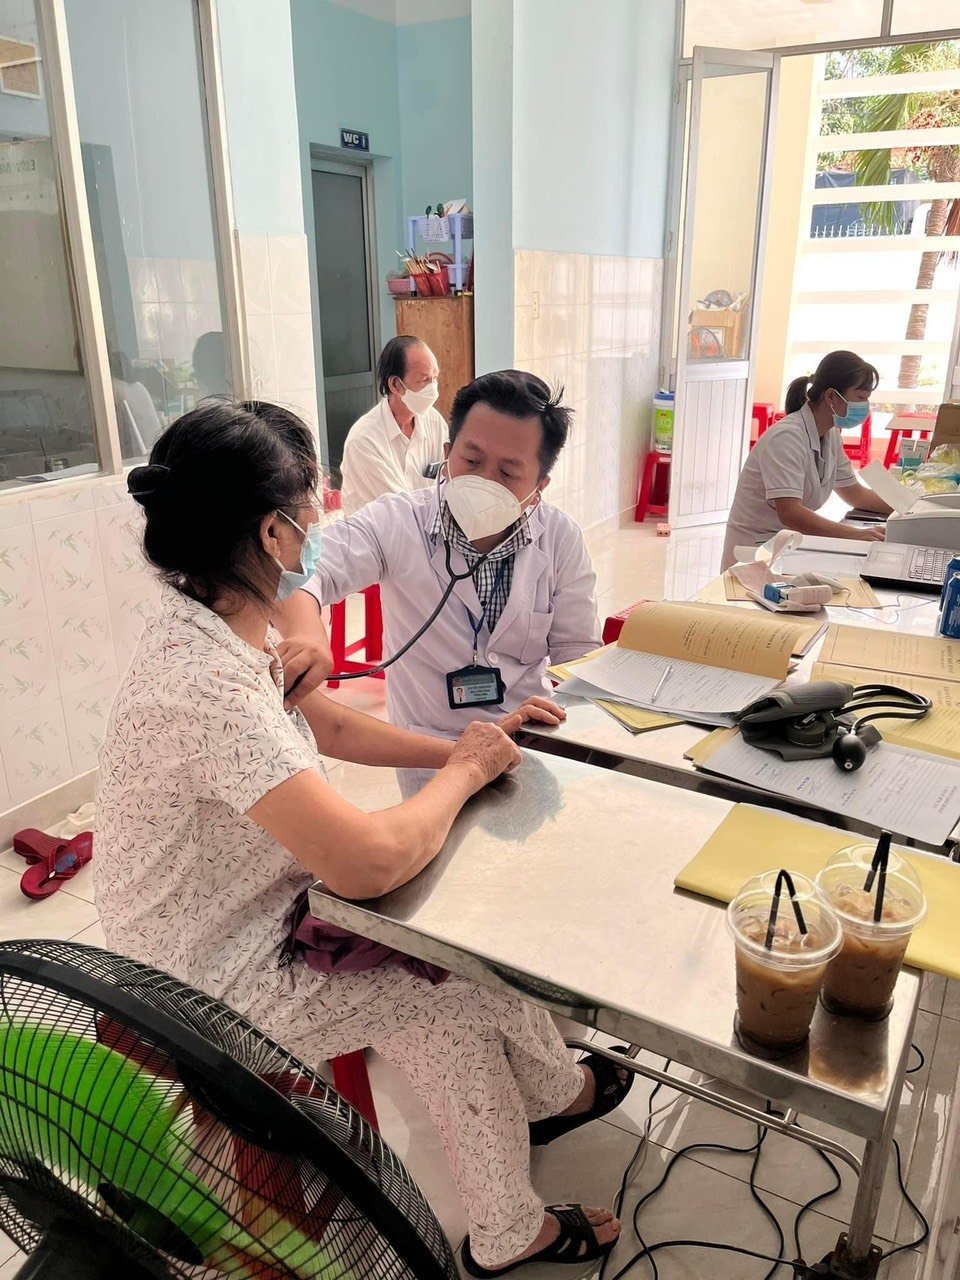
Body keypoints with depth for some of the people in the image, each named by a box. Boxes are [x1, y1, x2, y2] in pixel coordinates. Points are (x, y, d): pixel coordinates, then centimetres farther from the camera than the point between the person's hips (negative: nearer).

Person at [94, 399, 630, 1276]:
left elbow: (331, 725, 7)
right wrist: (464, 772, -18)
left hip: (261, 905, 8)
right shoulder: (209, 686, -35)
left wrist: (456, 747, -5)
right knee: (470, 991, -3)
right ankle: (559, 1090, 28)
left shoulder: (214, 629, -5)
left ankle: (555, 1090, 32)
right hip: (219, 979, -8)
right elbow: (370, 863, -37)